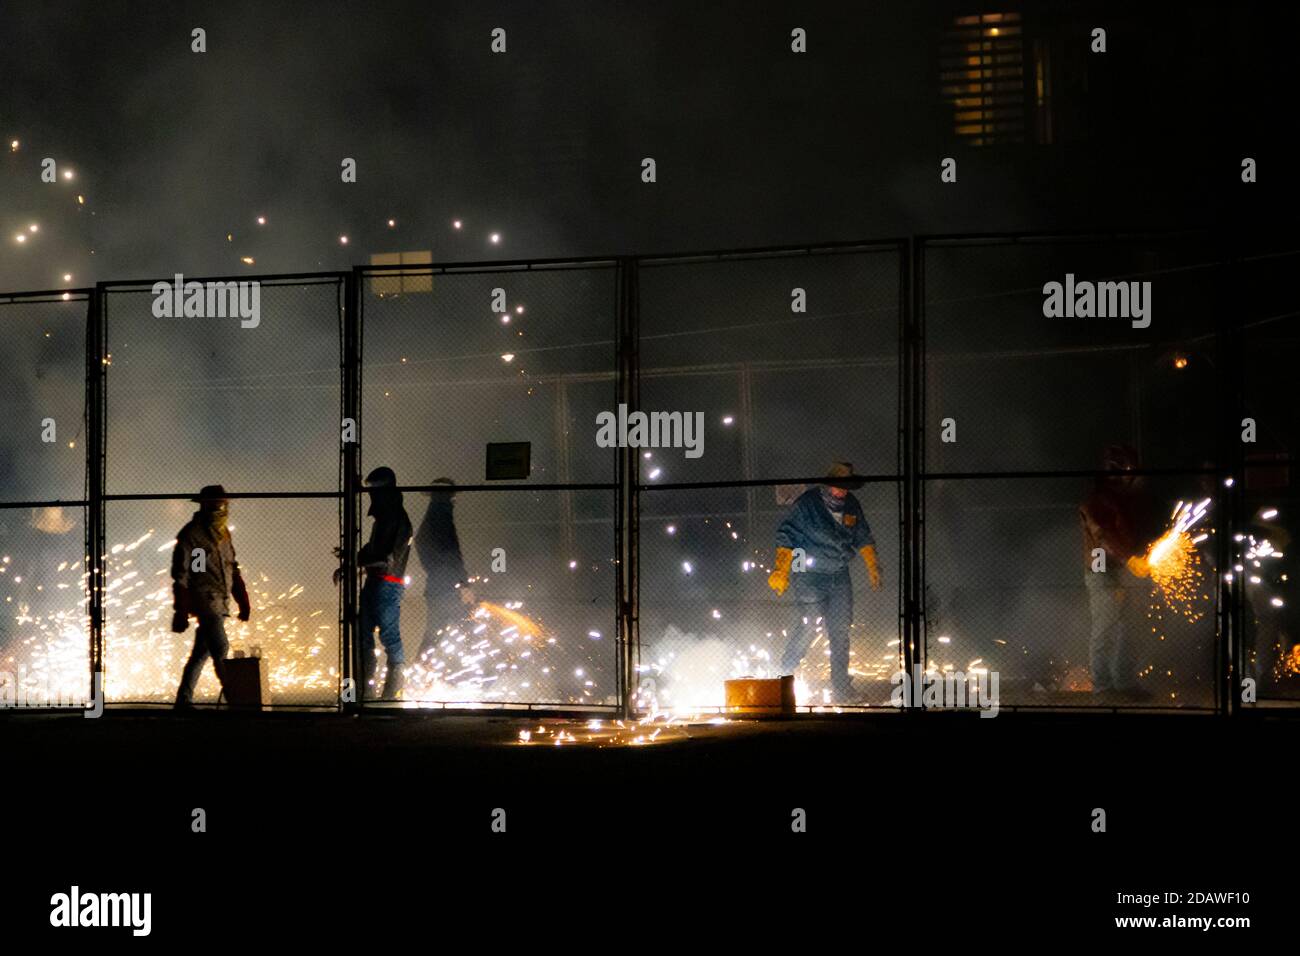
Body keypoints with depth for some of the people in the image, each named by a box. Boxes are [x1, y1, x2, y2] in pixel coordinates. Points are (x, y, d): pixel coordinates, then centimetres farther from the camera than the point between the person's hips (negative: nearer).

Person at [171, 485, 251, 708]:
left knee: (201, 652, 10)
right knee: (220, 649, -14)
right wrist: (181, 613, -14)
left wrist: (243, 603, 13)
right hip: (204, 600, -8)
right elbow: (180, 577, -11)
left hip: (220, 603, 8)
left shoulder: (222, 535, 14)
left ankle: (183, 700, 16)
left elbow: (233, 570, 19)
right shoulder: (190, 536, -10)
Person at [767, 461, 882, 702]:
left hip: (839, 577, 6)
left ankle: (841, 687, 9)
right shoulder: (807, 503, -11)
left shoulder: (851, 505, 7)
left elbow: (862, 538, 19)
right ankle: (784, 674, 2)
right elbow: (787, 537, -12)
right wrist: (781, 570, -19)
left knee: (840, 630, 4)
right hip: (810, 577, -6)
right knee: (808, 624, -15)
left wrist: (872, 567, 14)